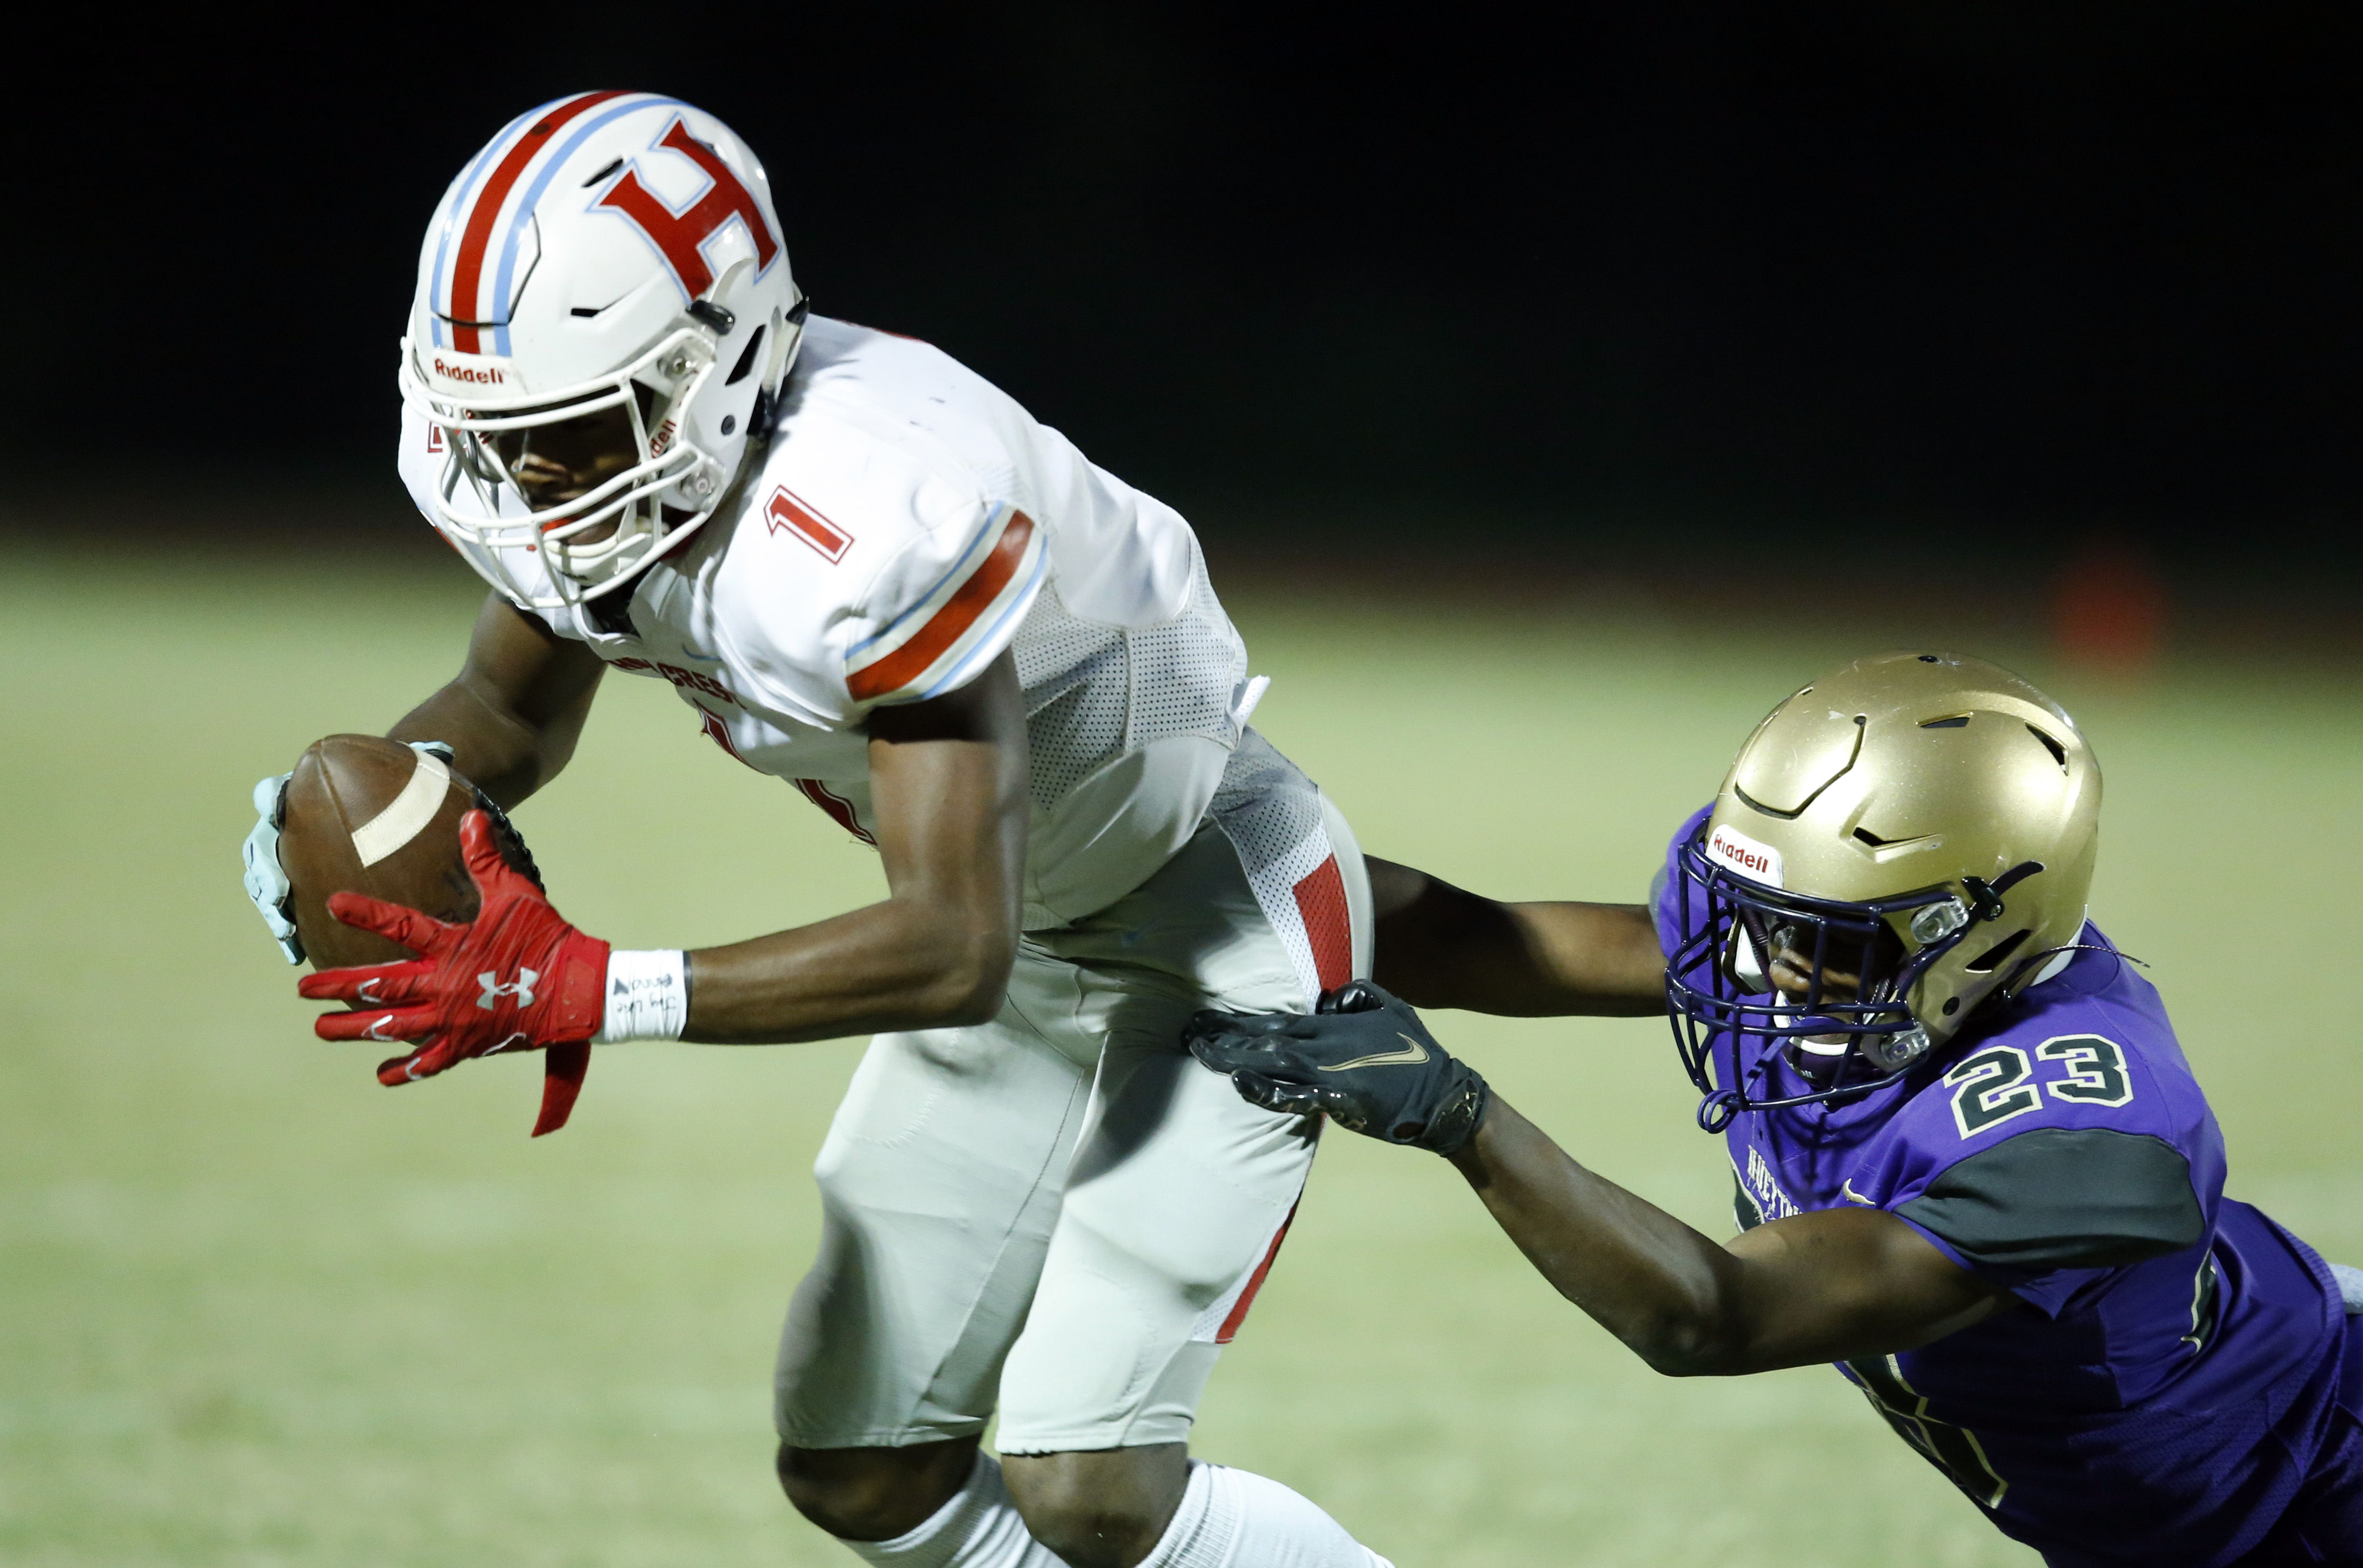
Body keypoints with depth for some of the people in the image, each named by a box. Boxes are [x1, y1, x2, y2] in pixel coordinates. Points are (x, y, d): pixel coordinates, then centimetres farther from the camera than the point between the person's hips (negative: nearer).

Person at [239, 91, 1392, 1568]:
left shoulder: (875, 516, -39)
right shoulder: (599, 451, -15)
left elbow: (956, 952, -38)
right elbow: (512, 715, 6)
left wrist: (587, 991, -43)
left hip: (1221, 925, -8)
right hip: (1024, 937, 8)